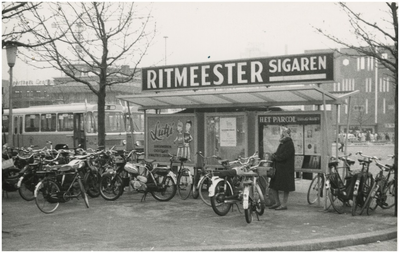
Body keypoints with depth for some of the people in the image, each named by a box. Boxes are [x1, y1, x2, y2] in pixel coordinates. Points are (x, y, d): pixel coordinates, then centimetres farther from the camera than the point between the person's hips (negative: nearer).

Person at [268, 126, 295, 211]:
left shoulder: (289, 144, -13)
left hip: (286, 170, -9)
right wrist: (274, 155, -2)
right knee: (273, 187, 10)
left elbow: (283, 156, -22)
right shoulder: (282, 143, 16)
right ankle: (277, 203, 21)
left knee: (285, 188, 0)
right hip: (278, 169, 9)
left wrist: (274, 157, -10)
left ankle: (284, 204, 9)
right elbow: (277, 154, 19)